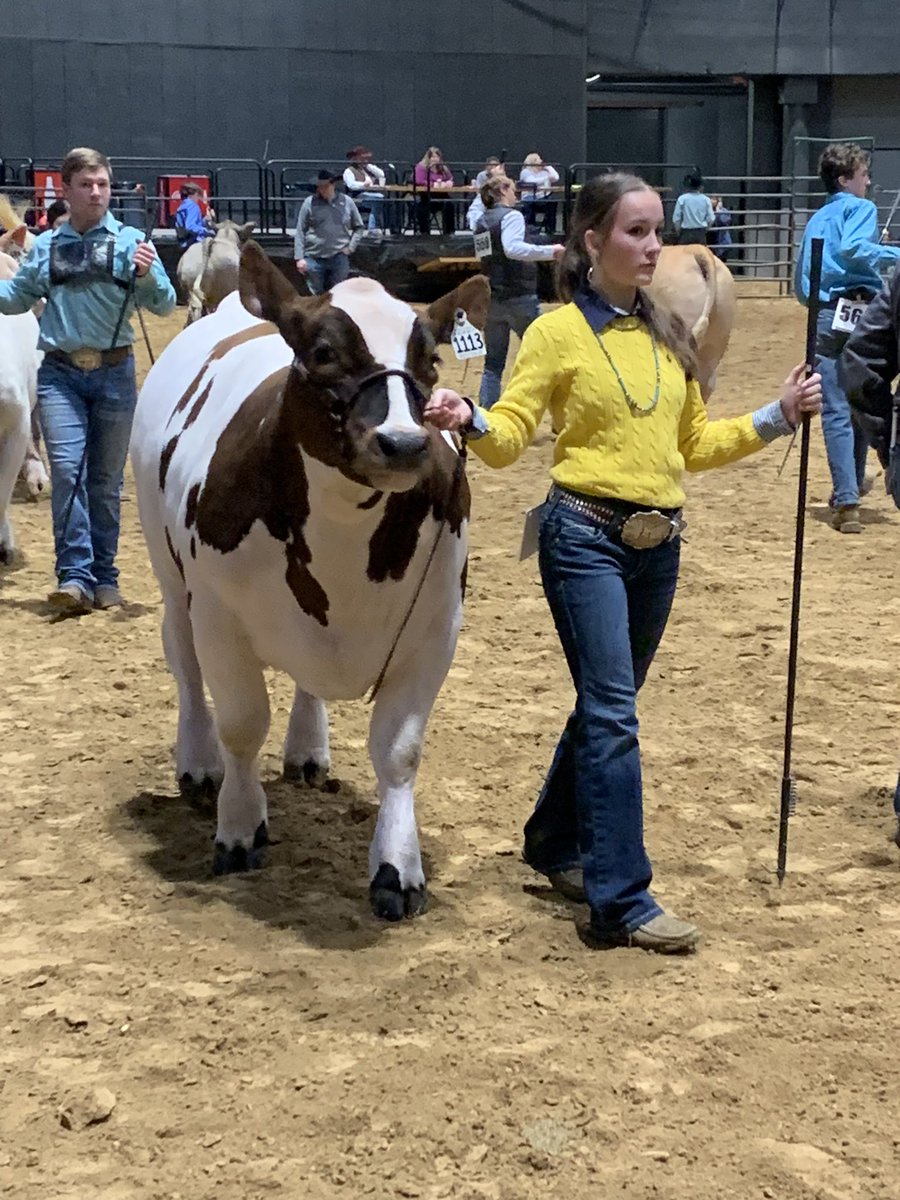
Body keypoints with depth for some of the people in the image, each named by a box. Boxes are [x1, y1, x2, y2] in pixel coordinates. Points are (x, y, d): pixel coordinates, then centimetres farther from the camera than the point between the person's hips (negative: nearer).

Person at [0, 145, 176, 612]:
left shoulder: (129, 241, 0)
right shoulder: (45, 246, 8)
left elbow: (164, 305, -5)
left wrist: (147, 275, -24)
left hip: (113, 372, -1)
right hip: (60, 374, 1)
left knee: (105, 480, 8)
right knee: (67, 470, -11)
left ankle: (104, 578, 17)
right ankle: (75, 576, -11)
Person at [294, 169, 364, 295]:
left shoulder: (347, 202, 1)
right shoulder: (309, 203, -3)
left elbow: (359, 227, 12)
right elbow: (300, 232, 0)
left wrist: (351, 247, 0)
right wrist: (299, 257, -5)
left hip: (339, 257, 1)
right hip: (314, 257, -1)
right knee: (316, 295, 7)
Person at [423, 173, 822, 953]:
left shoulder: (667, 335, 11)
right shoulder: (556, 332, -5)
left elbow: (694, 443, 16)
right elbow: (510, 436, -9)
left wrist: (776, 418, 8)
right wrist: (469, 419, -29)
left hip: (659, 543, 6)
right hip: (586, 537, -6)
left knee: (606, 705, 16)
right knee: (613, 713, -10)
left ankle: (556, 845, 34)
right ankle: (622, 900, -7)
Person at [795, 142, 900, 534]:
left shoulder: (815, 220, 23)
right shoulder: (860, 208, 5)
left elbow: (800, 285, 24)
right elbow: (851, 247, -17)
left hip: (826, 317, 4)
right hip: (864, 310, -4)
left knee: (837, 412, -2)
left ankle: (847, 501, -11)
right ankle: (853, 485, 26)